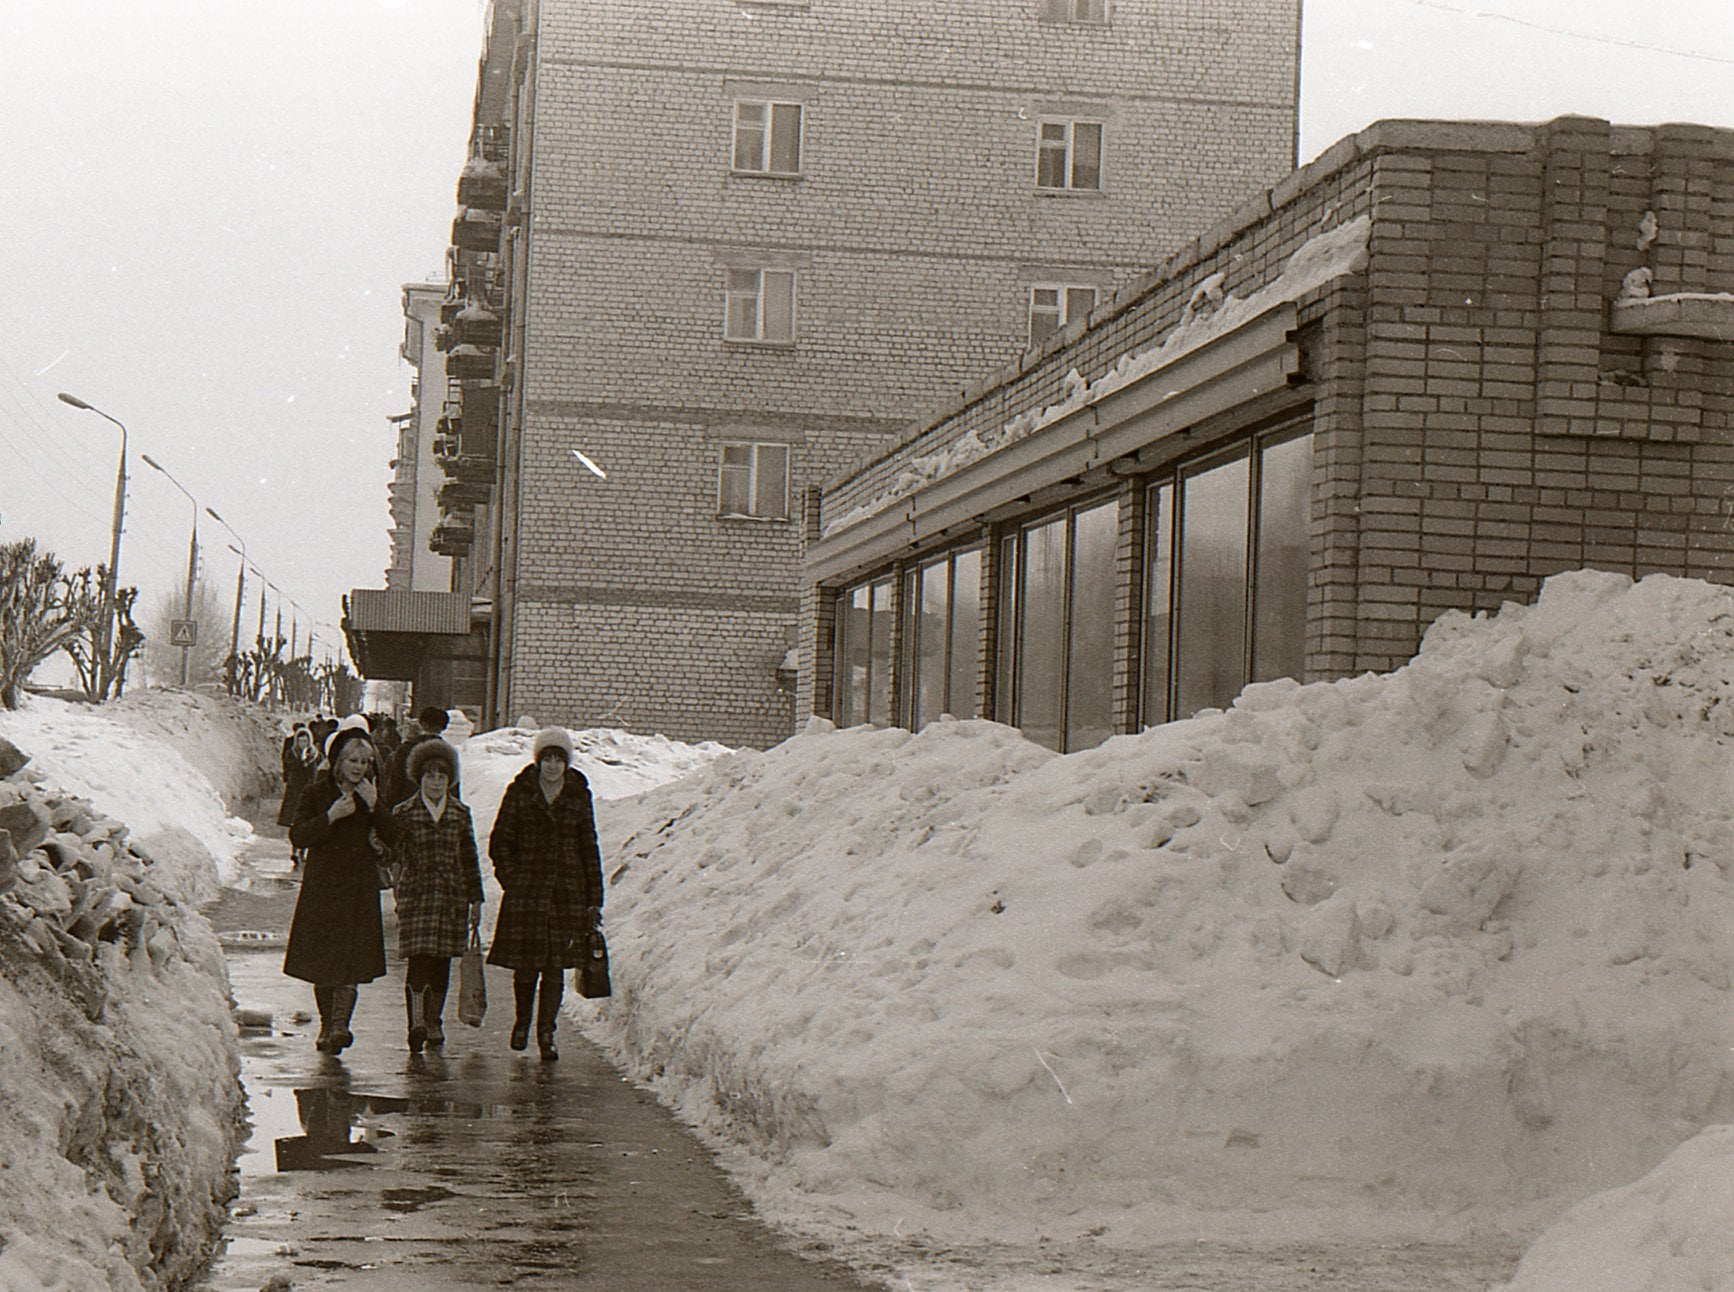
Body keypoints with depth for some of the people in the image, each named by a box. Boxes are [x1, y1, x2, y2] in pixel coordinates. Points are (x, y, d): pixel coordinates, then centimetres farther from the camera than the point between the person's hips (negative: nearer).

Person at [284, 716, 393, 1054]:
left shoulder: (372, 793, 9)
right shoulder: (316, 792, -1)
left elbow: (392, 837, 4)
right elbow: (297, 836, -8)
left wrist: (374, 806, -10)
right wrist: (330, 817, -20)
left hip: (360, 886, 1)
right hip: (323, 884, -1)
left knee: (352, 961, -10)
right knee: (323, 962, 5)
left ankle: (338, 1026, -16)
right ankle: (327, 1025, 19)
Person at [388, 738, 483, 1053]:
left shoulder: (460, 814, 9)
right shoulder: (404, 813, 2)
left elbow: (470, 859, 13)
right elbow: (392, 849, 7)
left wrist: (475, 899, 12)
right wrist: (393, 863, -12)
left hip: (452, 897, 3)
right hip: (416, 894, -3)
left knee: (442, 962, 8)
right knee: (419, 959, -14)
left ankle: (434, 1023, 19)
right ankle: (416, 1022, -19)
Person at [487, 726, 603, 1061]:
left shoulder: (579, 795, 6)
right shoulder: (519, 792, 2)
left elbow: (589, 848, 10)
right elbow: (499, 841, 6)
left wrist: (594, 899, 7)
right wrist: (512, 879, -6)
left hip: (567, 890, 1)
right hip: (525, 890, -1)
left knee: (556, 965, 0)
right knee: (526, 963, 0)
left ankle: (546, 1034, 10)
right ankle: (522, 1021, 27)